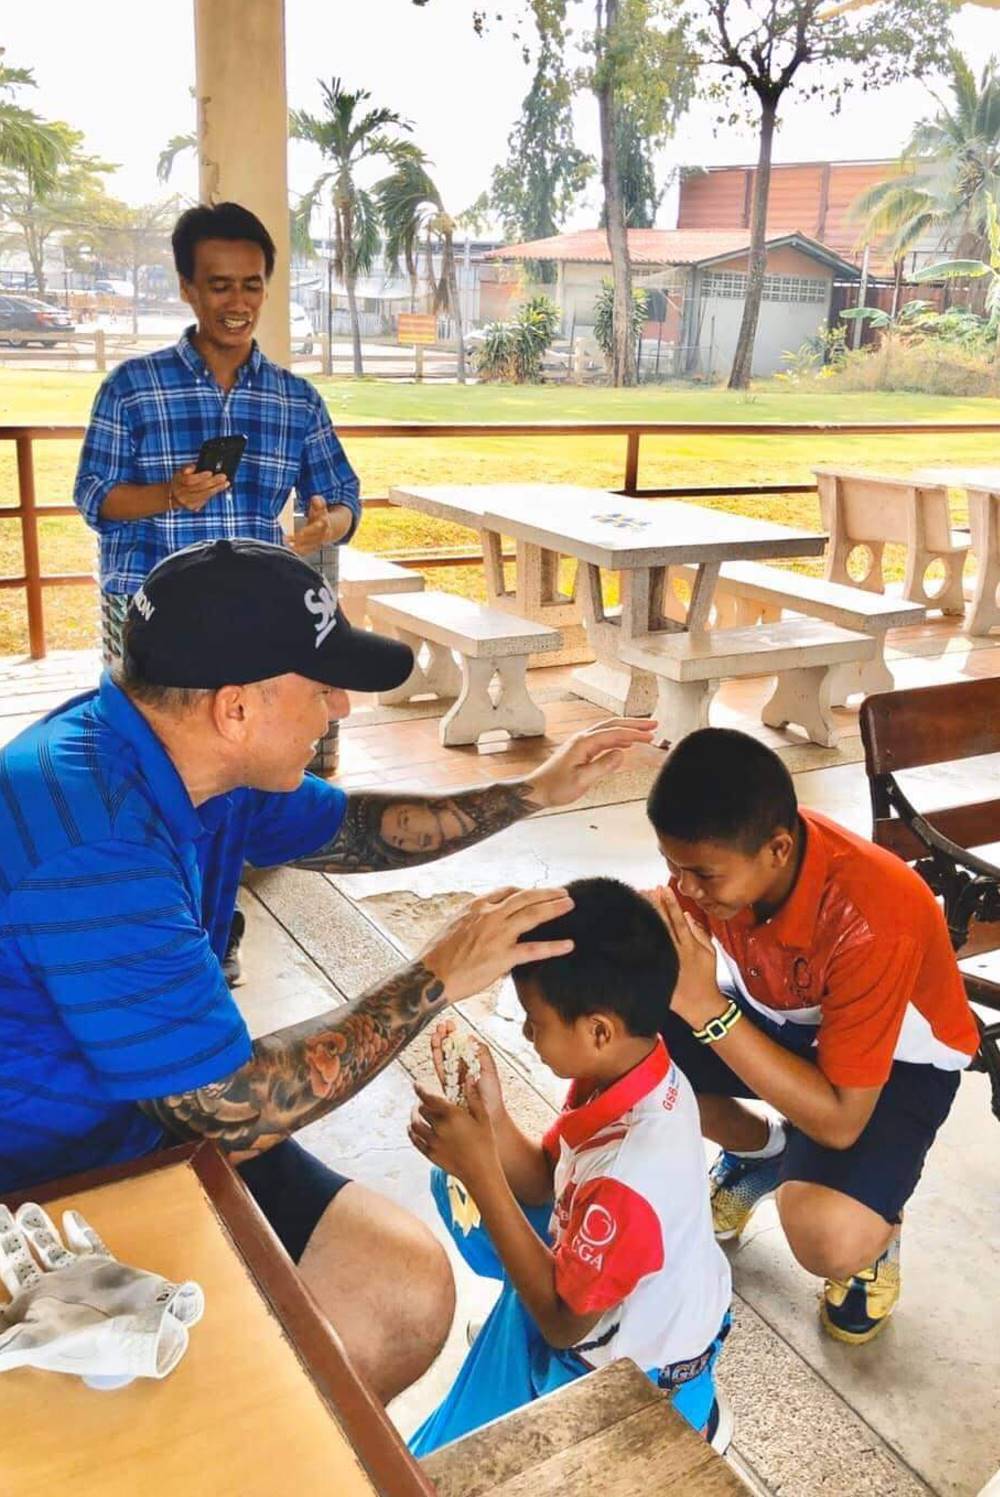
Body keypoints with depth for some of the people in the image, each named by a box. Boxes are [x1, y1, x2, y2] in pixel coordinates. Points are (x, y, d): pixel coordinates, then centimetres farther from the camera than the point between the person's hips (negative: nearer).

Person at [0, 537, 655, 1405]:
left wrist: (533, 794, 13)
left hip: (168, 1131, 8)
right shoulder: (88, 847, -33)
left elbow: (349, 831, 16)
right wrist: (436, 979, -19)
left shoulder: (188, 754, -3)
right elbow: (237, 1112, -28)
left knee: (409, 1292, -1)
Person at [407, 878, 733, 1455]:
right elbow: (545, 1181, -1)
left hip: (637, 1370, -8)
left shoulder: (628, 1174, -41)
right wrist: (489, 1112, -21)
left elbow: (564, 1322, -25)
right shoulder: (636, 1069, -16)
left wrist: (481, 1170, -32)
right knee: (460, 1189, 12)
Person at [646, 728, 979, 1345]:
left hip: (897, 1059, -5)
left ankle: (876, 1229, 7)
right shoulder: (719, 854, -23)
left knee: (826, 1238, -34)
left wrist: (705, 1006, -41)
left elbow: (839, 1122, -35)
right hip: (781, 1017, 6)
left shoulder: (871, 919, -39)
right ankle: (762, 1150, 13)